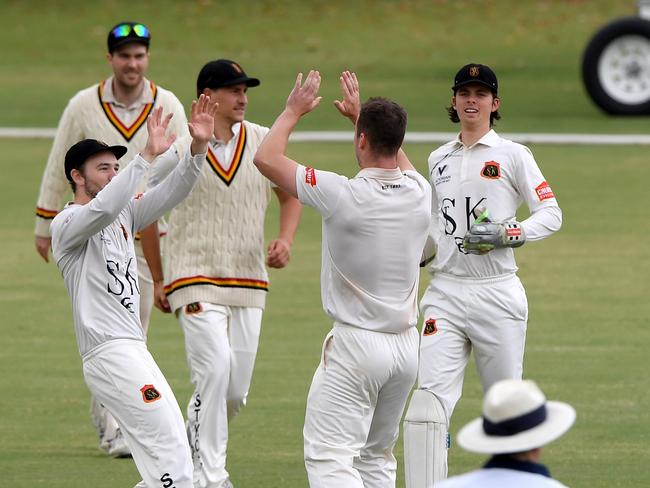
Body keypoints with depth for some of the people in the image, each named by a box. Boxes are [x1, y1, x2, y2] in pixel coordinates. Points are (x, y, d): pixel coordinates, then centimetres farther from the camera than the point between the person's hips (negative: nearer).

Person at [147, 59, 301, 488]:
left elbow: (290, 194, 18)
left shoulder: (263, 142, 5)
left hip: (250, 281, 4)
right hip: (196, 281, -4)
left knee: (236, 389, 4)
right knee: (216, 367, -22)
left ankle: (196, 453, 29)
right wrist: (157, 277, 7)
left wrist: (286, 239, -1)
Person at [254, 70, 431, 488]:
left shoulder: (343, 195, -17)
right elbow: (396, 156, 27)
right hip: (407, 346, 6)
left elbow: (266, 157, -7)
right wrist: (361, 113, 37)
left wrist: (293, 112, 8)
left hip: (357, 346, -6)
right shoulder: (419, 192, 0)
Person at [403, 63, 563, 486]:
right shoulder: (438, 160, 16)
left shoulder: (512, 155, 2)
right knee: (429, 399, -12)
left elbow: (552, 213, -2)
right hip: (446, 294, 3)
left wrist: (508, 234, -17)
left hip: (497, 293, -3)